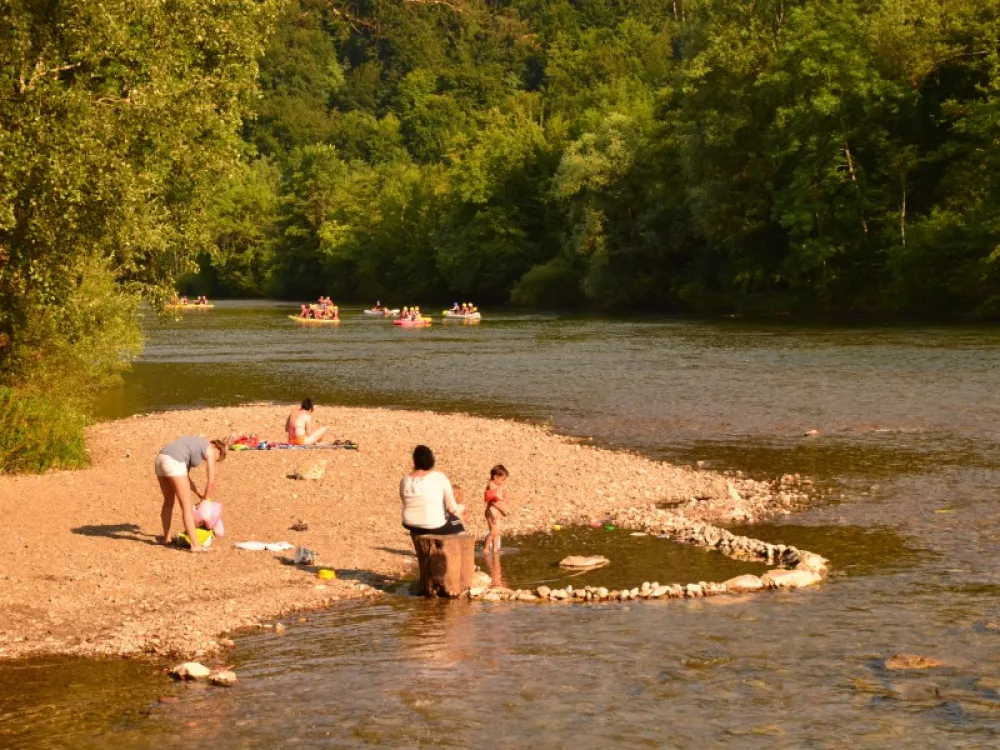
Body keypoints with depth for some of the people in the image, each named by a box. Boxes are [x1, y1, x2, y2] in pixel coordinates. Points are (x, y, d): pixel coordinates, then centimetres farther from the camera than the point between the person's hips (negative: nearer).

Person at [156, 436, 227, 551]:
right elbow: (211, 481, 6)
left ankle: (166, 538, 39)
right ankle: (195, 545, -2)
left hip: (161, 460, 8)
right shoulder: (210, 451, 9)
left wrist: (199, 494, 30)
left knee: (169, 501, 28)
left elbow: (184, 476, 32)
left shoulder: (194, 446, 34)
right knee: (187, 506, -1)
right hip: (173, 464, -8)